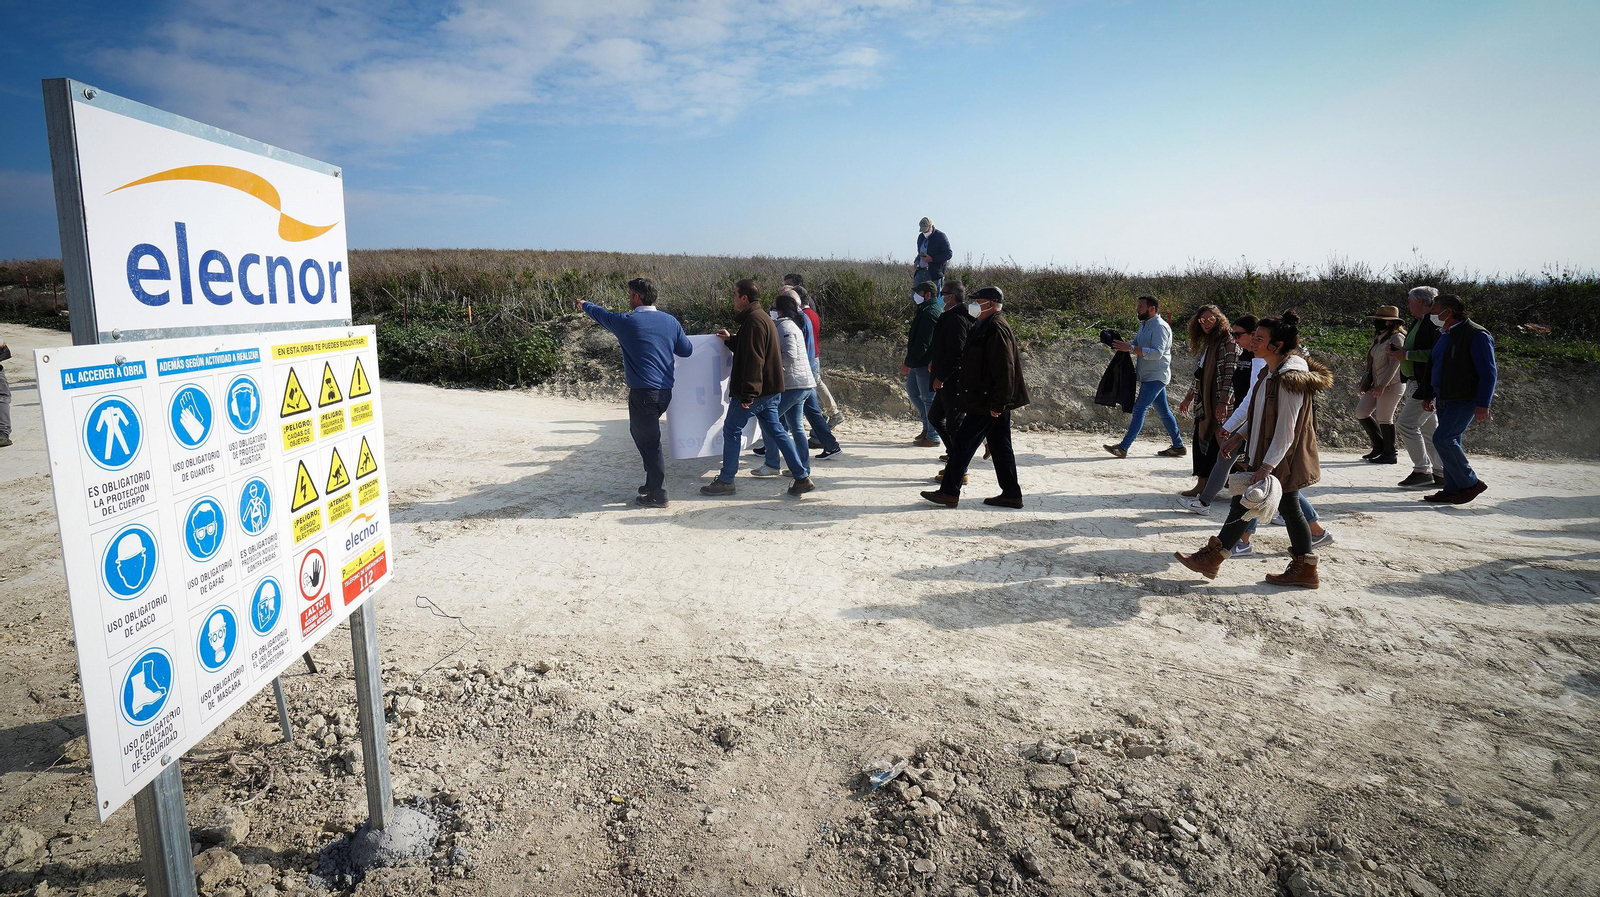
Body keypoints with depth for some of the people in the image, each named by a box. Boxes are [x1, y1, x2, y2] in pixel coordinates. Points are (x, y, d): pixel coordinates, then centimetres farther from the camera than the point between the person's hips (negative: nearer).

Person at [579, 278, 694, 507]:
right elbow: (687, 350, 12)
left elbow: (602, 315, 12)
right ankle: (652, 483, 30)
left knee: (650, 443, -1)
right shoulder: (670, 321, 4)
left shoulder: (627, 322, -9)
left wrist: (584, 305, 33)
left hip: (642, 392, -7)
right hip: (665, 391, 7)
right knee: (640, 431, 23)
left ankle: (658, 496, 5)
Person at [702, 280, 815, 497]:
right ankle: (802, 478, 8)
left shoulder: (754, 320, -17)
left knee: (731, 430, 2)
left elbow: (753, 360, -24)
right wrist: (730, 339, 24)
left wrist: (748, 393, -25)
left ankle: (725, 481, 10)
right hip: (769, 390, 10)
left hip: (754, 391, -10)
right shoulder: (762, 317, 16)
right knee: (775, 431, 11)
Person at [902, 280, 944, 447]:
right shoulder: (925, 310, 16)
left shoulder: (929, 313, -19)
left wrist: (908, 363, -20)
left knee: (928, 398, -3)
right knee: (912, 391, 18)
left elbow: (922, 343, -25)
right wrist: (908, 361, 19)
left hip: (926, 363, -11)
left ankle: (932, 436, 5)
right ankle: (928, 426, 27)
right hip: (920, 363, 11)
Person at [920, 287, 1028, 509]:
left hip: (988, 401, -10)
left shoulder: (996, 329, -17)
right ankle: (1011, 494, 18)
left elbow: (1004, 370, -22)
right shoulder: (985, 327, 16)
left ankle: (949, 492, 2)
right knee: (1000, 446, 12)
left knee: (963, 442, -4)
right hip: (994, 401, 10)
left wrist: (997, 403, -22)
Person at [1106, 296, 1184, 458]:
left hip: (1155, 376, -10)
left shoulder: (1160, 327, -16)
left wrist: (1130, 349, -31)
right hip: (1149, 376, 10)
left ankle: (1123, 447, -14)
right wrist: (1124, 345, -7)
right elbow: (1135, 343, 16)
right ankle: (1178, 446, 22)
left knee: (1139, 409, -12)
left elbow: (1157, 353, -25)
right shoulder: (1144, 325, 15)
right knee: (1163, 411, 14)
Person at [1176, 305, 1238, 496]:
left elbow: (1230, 375, -16)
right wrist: (1188, 398, 26)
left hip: (1217, 406, -9)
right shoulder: (1206, 344, 17)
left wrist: (1223, 402, -22)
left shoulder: (1228, 343, -9)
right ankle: (1202, 483, 14)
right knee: (1201, 440, 8)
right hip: (1203, 404, 9)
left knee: (1216, 443, -5)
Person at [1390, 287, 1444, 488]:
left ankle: (1422, 470, -6)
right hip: (1414, 382, 11)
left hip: (1427, 384, -11)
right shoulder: (1418, 322, 15)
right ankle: (1440, 473, 20)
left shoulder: (1435, 322, -15)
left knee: (1406, 423, -13)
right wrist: (1399, 353, 8)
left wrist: (1407, 355, -22)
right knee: (1428, 428, 13)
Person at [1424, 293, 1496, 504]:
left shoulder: (1476, 335, -13)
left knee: (1442, 439, -15)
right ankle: (1452, 490, 14)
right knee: (1450, 442, 9)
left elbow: (1489, 373, -16)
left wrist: (1482, 405, -21)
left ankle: (1470, 483, -3)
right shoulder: (1445, 335, 14)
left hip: (1465, 400, -9)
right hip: (1445, 400, 9)